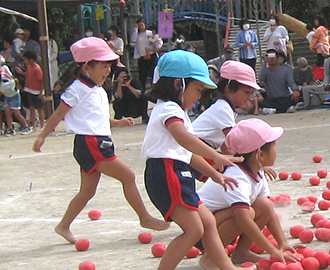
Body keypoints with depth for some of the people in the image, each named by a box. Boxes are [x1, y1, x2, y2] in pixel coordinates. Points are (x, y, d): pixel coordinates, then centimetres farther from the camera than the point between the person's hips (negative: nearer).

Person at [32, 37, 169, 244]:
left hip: (99, 144, 10)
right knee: (128, 176, -8)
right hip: (90, 144, -10)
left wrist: (117, 123, 17)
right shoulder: (78, 89, -10)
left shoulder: (99, 91, 17)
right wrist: (43, 136, -4)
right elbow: (59, 114, -6)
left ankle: (64, 226, 21)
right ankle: (145, 218, -1)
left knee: (88, 191, 14)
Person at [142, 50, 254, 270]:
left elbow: (188, 152, 29)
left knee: (208, 222, 13)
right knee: (193, 229, -14)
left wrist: (213, 173, 23)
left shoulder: (175, 110, 25)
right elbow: (183, 137, -32)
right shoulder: (169, 109, -11)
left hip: (177, 173, 11)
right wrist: (217, 157, -36)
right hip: (167, 172, -11)